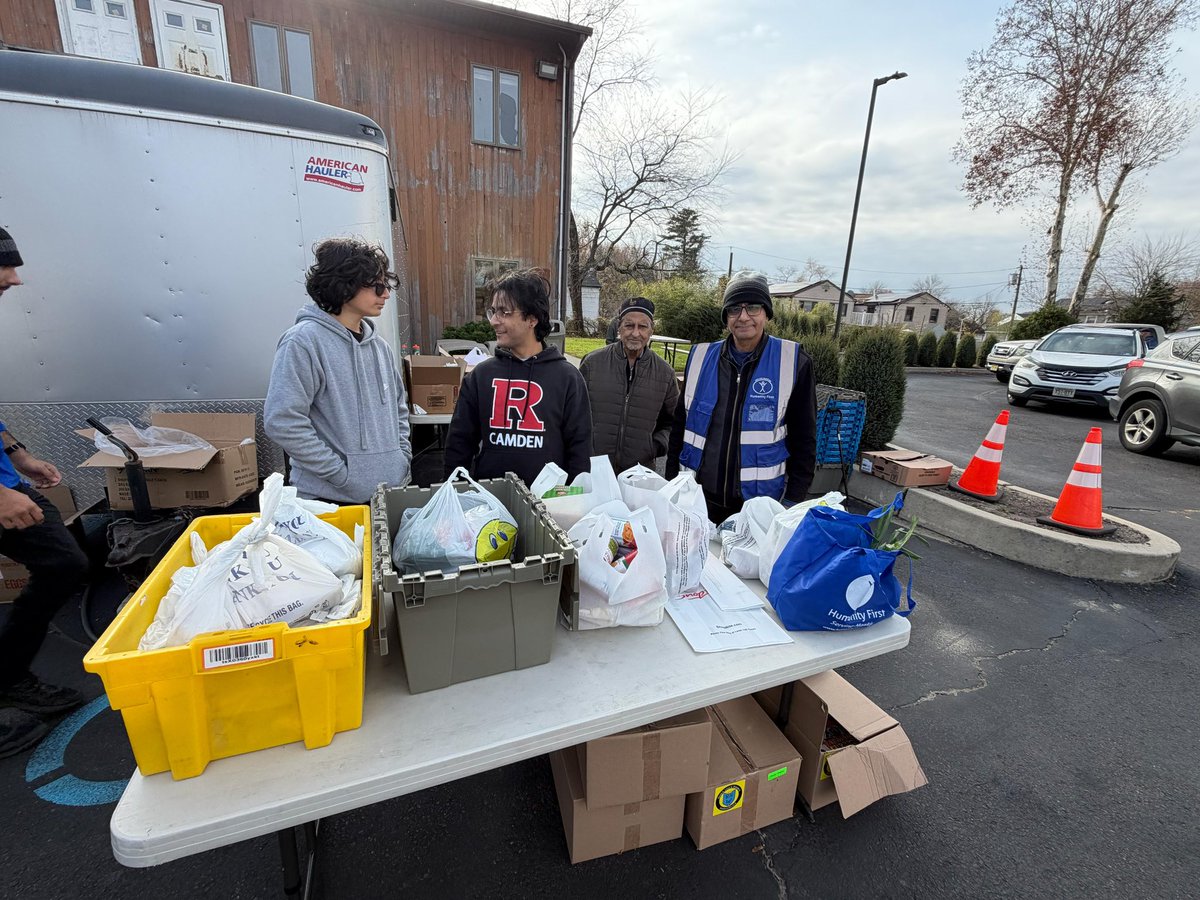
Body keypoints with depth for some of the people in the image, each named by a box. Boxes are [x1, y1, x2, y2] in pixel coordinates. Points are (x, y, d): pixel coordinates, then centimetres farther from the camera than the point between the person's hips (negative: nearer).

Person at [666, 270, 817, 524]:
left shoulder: (793, 362, -4)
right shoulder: (701, 357, 3)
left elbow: (803, 438, 0)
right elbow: (680, 425, 11)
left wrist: (793, 500, -4)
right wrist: (672, 481, 8)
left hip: (760, 501, -2)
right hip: (699, 496, 3)